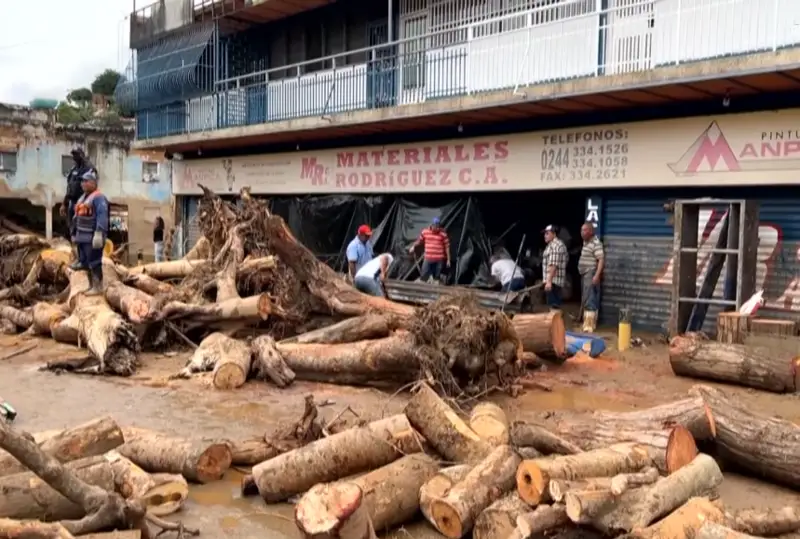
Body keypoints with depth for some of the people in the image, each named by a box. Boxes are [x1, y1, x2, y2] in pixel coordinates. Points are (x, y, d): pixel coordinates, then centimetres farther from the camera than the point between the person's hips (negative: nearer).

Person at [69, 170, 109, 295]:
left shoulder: (99, 197, -12)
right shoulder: (82, 198, 20)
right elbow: (77, 218, 26)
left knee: (94, 263, -7)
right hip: (82, 237, 10)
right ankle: (91, 286, 22)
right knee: (85, 262, 14)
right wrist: (74, 233, 25)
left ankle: (98, 287, -1)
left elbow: (102, 217, -22)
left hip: (92, 237, -10)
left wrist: (99, 234, -30)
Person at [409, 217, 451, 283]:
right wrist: (413, 246, 4)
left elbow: (447, 247, -2)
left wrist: (448, 259, -3)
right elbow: (419, 240, 18)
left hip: (439, 259, -1)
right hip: (427, 258, 1)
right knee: (424, 276, 0)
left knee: (437, 277, 6)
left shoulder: (443, 234, -5)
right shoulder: (425, 232, 0)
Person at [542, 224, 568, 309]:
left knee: (554, 306, -13)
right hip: (557, 280, 11)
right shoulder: (558, 244, 21)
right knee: (555, 305, 12)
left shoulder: (554, 245, -13)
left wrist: (549, 281, -25)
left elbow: (553, 265, -22)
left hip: (553, 281, -11)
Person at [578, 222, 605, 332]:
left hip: (591, 275, -10)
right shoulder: (586, 243, 15)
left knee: (590, 301, -11)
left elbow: (601, 260, -22)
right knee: (586, 301, 13)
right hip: (585, 275, 10)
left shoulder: (596, 243, -15)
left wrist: (597, 275, -29)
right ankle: (590, 324, 20)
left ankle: (589, 326, -11)